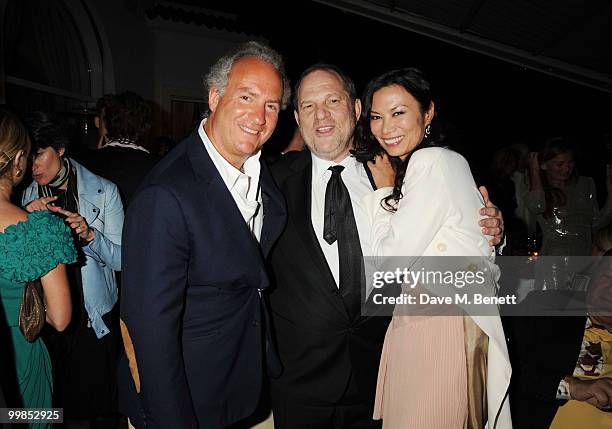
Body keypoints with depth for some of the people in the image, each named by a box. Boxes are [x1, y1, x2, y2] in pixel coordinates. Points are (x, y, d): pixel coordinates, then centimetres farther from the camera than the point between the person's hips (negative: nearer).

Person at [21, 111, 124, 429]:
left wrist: (89, 234, -27)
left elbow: (121, 259, -10)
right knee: (62, 402, 15)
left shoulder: (103, 191, -7)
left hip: (95, 318, -2)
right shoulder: (28, 196, 3)